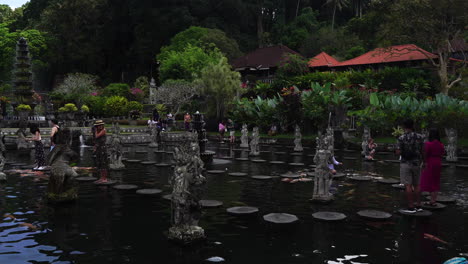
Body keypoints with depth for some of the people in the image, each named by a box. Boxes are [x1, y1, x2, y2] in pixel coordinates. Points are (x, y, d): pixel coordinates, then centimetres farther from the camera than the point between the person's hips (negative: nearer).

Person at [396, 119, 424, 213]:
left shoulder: (401, 138, -11)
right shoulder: (419, 137, 0)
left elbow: (398, 152, -13)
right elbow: (422, 151, 3)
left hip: (405, 164, -4)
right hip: (416, 163, 4)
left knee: (408, 186, -2)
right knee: (416, 185, 14)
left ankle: (411, 207, -2)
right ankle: (418, 205, 15)